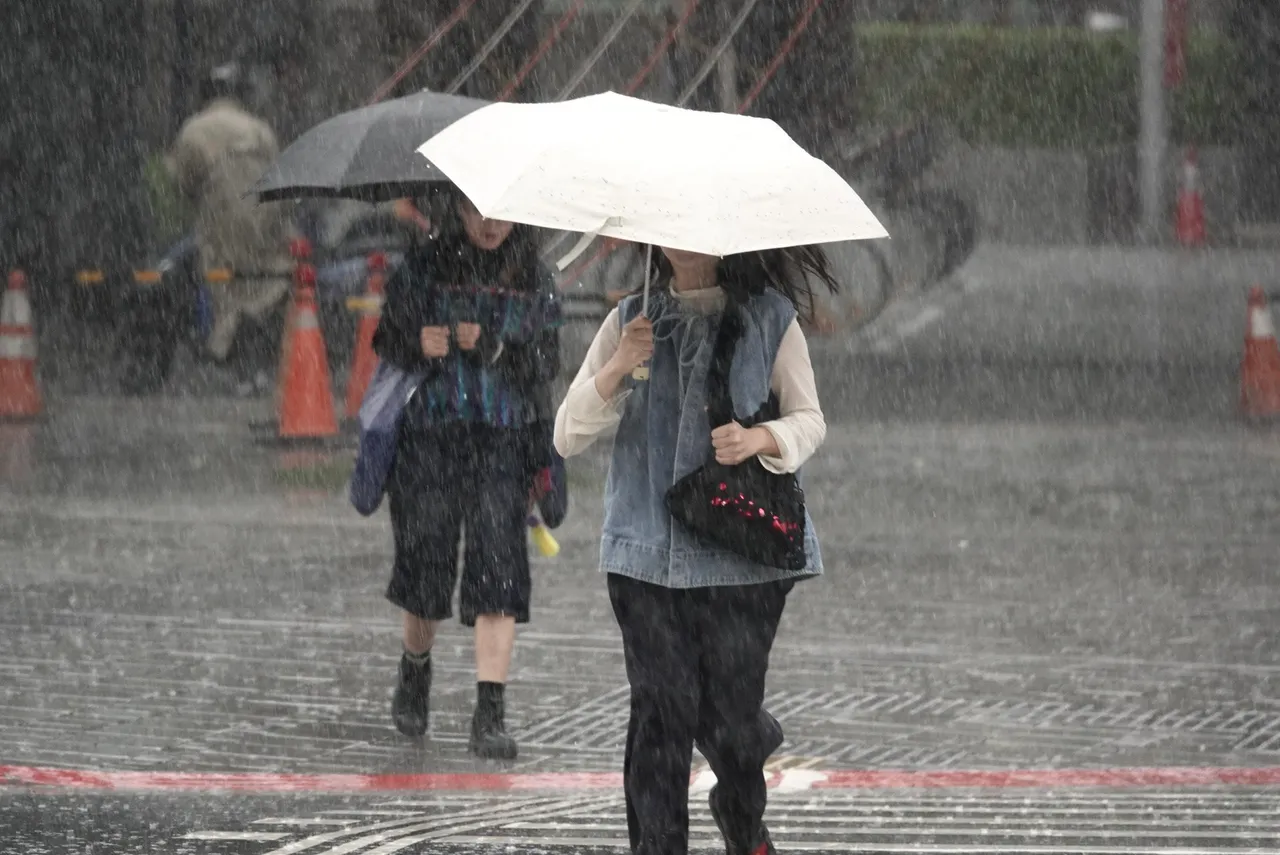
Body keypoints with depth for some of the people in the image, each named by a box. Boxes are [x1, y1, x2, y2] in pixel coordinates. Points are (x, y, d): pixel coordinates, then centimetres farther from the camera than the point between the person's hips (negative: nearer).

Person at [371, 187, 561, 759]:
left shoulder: (532, 279, 7)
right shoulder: (423, 268, 4)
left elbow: (545, 363, 0)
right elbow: (388, 342, 3)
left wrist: (495, 348, -17)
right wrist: (421, 345, -19)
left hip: (505, 439, 0)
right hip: (430, 433, 0)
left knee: (499, 568, -12)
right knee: (425, 562, 6)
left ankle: (490, 713, -14)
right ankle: (415, 670, 37)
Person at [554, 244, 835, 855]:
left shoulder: (770, 319, 5)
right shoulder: (630, 322, 8)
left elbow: (809, 420, 8)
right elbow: (567, 437, 4)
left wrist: (760, 439, -14)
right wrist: (618, 368, -13)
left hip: (743, 549, -1)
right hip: (648, 549, 1)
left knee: (731, 709, 0)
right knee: (662, 707, -7)